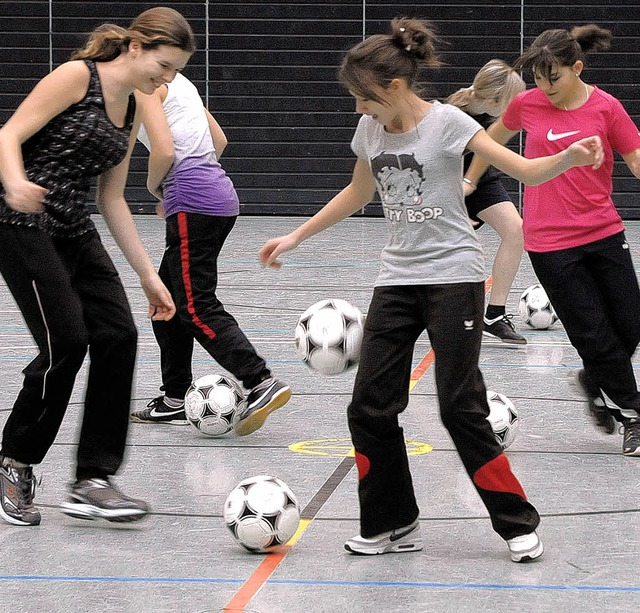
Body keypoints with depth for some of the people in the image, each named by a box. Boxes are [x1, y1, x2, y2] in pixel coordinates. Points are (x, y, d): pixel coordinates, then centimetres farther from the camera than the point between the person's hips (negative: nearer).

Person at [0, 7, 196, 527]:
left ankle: (92, 482, -2)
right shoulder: (78, 76, -8)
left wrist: (148, 274, 15)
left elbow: (112, 198, 18)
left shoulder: (132, 109, 15)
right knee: (66, 343, -12)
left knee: (119, 336, -4)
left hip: (74, 231, 8)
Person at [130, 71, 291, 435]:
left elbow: (164, 151, -16)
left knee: (197, 308, -11)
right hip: (219, 195, 10)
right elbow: (219, 141, 24)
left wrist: (154, 186, 4)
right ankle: (175, 401, 19)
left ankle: (262, 384, -21)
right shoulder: (176, 82, 21)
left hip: (194, 202, -10)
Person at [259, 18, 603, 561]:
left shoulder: (445, 122, -12)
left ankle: (518, 524, 4)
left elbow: (524, 169, -17)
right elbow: (358, 193, 23)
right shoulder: (371, 129, 5)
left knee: (460, 408, -9)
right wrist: (295, 238, 25)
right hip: (398, 279, 6)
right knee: (370, 408, 1)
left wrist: (570, 158, -37)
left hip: (453, 276, -6)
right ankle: (393, 525, 14)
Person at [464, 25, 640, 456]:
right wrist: (470, 181, 26)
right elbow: (495, 137, 19)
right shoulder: (528, 105, -1)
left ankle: (596, 383, 34)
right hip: (551, 243, -1)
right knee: (594, 335, -1)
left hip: (604, 233, 1)